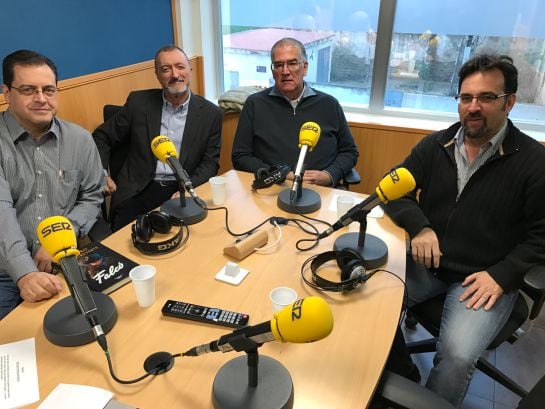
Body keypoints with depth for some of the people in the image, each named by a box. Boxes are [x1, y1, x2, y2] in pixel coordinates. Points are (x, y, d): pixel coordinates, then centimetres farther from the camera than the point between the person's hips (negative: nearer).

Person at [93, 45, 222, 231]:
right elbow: (102, 137, 14)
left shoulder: (210, 113, 3)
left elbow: (210, 162, 4)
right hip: (139, 190, 0)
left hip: (183, 191, 1)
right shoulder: (139, 102, 4)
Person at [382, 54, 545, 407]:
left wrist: (502, 275, -15)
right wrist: (419, 226, -13)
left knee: (458, 356, -24)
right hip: (426, 264, 4)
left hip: (486, 278, -3)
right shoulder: (436, 145, 4)